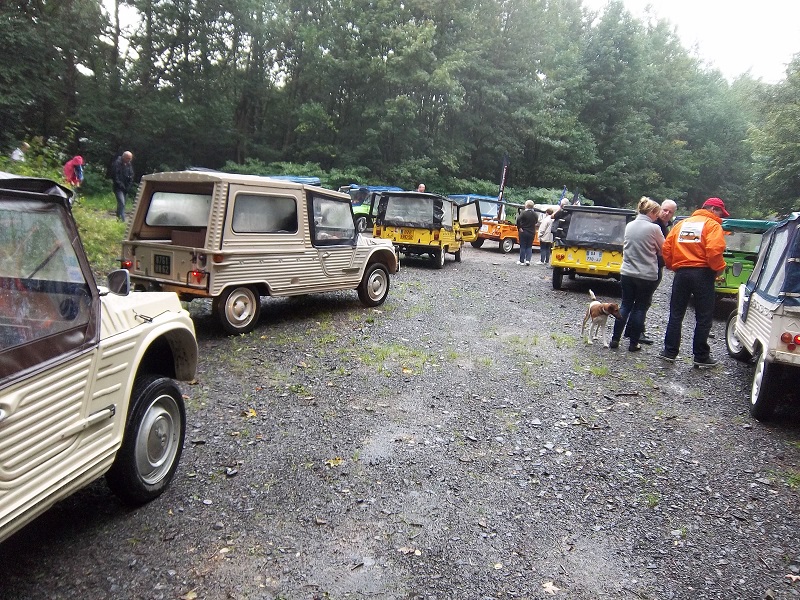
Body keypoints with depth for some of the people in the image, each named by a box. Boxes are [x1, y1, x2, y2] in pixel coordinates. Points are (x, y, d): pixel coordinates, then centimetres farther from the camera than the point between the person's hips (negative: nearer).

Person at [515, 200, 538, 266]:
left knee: (522, 247, 5)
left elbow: (518, 220, -25)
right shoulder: (535, 214, 2)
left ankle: (522, 261, 10)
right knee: (529, 247, 12)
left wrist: (519, 228, -15)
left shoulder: (524, 213, -14)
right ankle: (528, 260, 0)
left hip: (523, 232, -4)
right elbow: (535, 222, 8)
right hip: (532, 233, 4)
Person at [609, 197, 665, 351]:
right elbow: (663, 250, 0)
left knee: (625, 305, 14)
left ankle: (615, 339, 12)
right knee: (640, 308, 8)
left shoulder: (629, 226, 3)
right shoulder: (654, 228, -12)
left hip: (627, 273, 4)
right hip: (647, 275, -4)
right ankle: (634, 343, 13)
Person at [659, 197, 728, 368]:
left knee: (676, 314, 12)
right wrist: (719, 268, -4)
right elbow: (714, 250, -18)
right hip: (702, 273, -5)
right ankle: (701, 357, 8)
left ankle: (670, 351, 14)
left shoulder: (682, 224, 15)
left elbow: (667, 248, 8)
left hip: (681, 272, 5)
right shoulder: (712, 225, -3)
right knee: (704, 317, 3)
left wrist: (672, 266, 17)